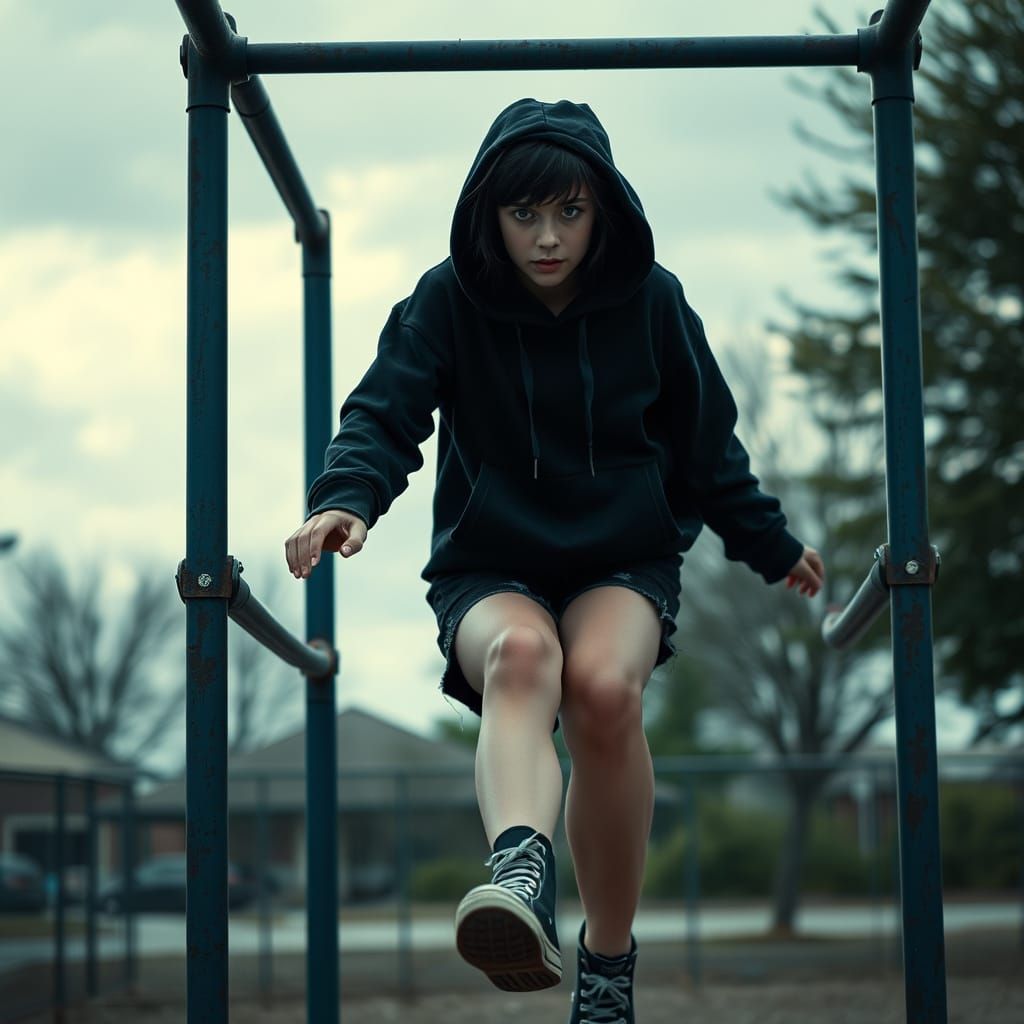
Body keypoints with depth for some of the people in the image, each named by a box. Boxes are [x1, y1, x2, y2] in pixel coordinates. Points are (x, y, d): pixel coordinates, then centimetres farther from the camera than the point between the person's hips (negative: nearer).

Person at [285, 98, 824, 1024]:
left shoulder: (651, 301, 0)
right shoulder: (448, 302, -4)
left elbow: (707, 445, 13)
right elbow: (386, 410, -15)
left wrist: (771, 546, 22)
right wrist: (346, 497, -36)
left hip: (624, 563, 1)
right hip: (490, 572, 0)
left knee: (604, 686, -33)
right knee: (521, 653, -37)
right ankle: (521, 871, -65)